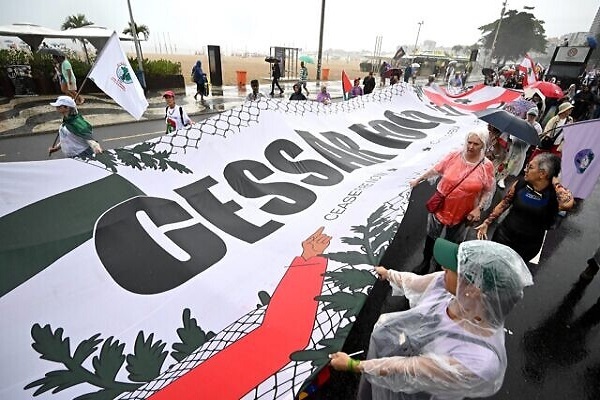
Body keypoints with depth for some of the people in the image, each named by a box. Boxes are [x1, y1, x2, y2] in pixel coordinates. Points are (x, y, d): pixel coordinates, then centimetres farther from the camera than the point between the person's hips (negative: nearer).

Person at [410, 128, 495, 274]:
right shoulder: (454, 156, -12)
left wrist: (479, 208, -14)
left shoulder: (487, 166, -13)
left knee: (453, 242, 20)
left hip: (463, 213, -1)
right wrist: (418, 180, 9)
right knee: (431, 236, 19)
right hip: (440, 206, 1)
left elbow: (489, 191, -4)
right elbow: (435, 170, 2)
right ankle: (425, 262, 42)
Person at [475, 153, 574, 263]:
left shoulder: (554, 194, -17)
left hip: (527, 246, -2)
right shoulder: (521, 183, -8)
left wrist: (555, 181, -24)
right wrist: (486, 222, 1)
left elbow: (568, 204, -40)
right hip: (504, 235, 2)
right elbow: (504, 203, 3)